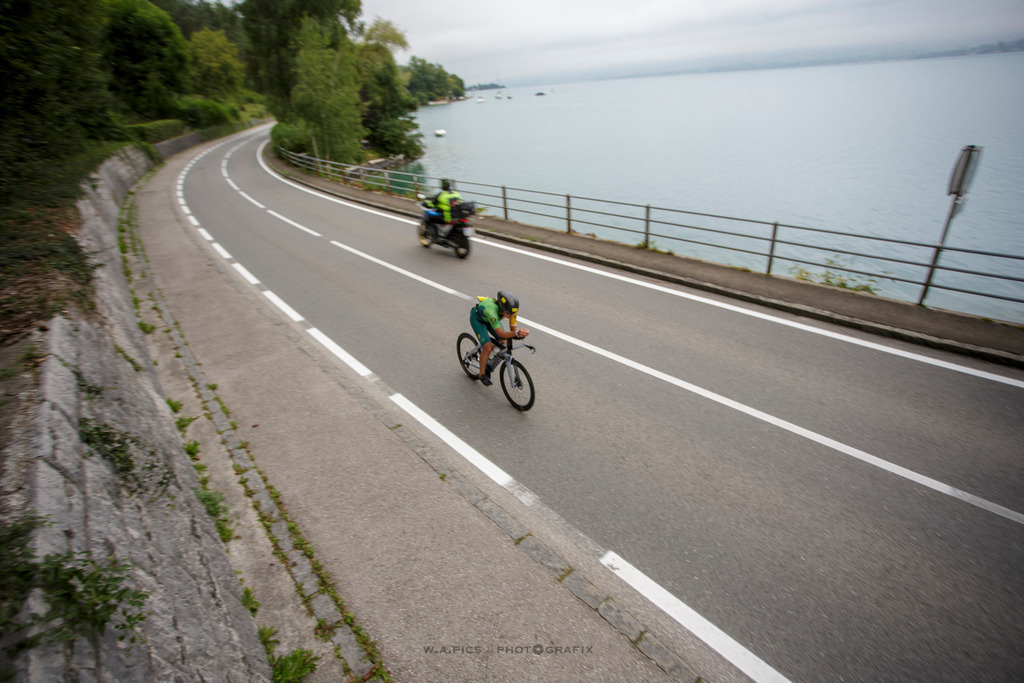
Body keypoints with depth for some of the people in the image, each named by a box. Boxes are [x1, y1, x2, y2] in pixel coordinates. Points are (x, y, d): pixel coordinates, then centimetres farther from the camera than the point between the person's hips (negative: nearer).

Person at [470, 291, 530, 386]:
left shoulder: (512, 308, -30)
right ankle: (482, 374, 5)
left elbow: (513, 328, -21)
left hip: (490, 318, 6)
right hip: (477, 318, -6)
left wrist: (521, 332, -43)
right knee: (488, 348, -18)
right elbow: (501, 334, -42)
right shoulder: (492, 310, -46)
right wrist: (516, 333, -57)